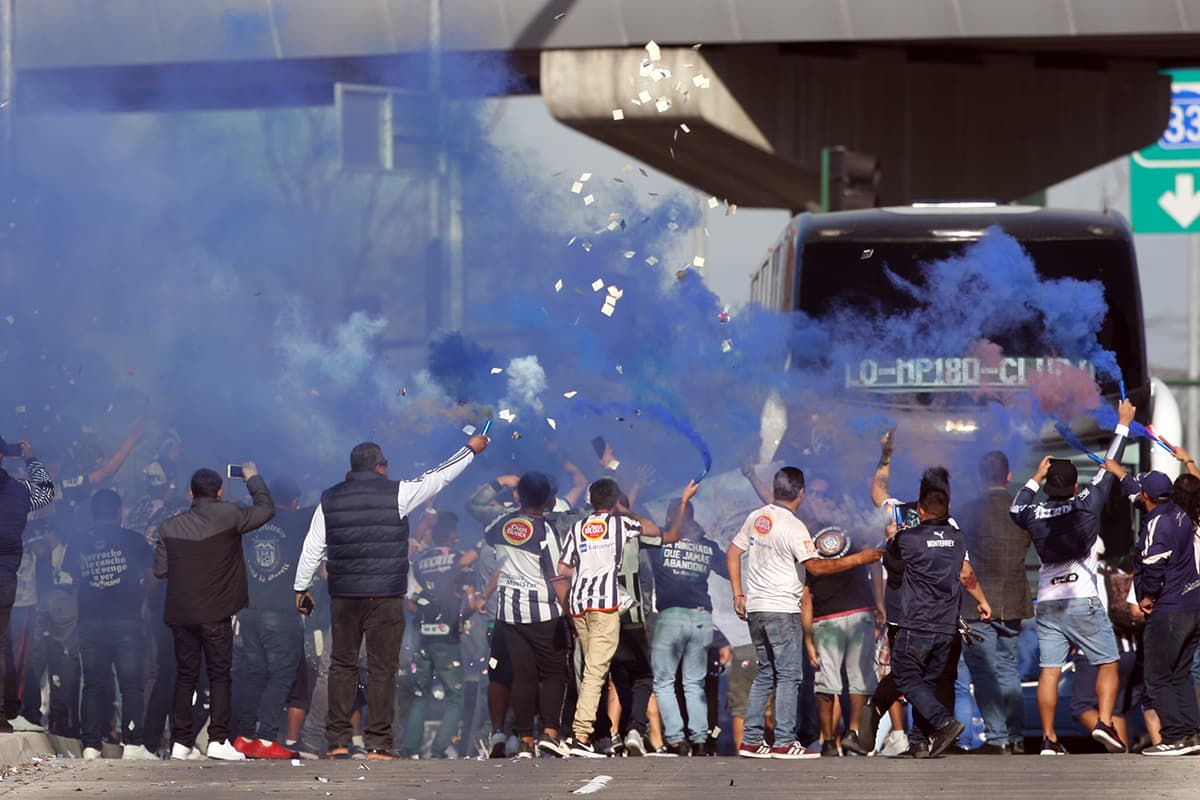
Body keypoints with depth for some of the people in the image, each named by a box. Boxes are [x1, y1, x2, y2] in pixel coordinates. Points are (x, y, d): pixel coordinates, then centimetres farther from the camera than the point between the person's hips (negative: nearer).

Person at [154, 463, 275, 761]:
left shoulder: (170, 527, 2)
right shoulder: (228, 516, -8)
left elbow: (160, 569, 4)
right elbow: (265, 510, 3)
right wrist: (253, 479, 18)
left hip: (180, 613, 3)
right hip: (215, 613, -3)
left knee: (185, 677, 10)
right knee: (219, 675, 2)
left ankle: (181, 741, 8)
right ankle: (218, 739, -6)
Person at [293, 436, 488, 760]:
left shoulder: (329, 500, 5)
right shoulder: (396, 494, -4)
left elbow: (313, 548, 8)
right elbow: (439, 477, 6)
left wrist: (301, 588, 19)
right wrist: (471, 450, 20)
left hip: (344, 597, 3)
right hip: (385, 596, -3)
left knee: (342, 664, 10)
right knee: (382, 669, 1)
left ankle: (338, 741, 7)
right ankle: (378, 744, -1)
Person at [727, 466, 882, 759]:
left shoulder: (756, 518, 8)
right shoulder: (792, 526, -14)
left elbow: (732, 554, 14)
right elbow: (816, 566, -17)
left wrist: (738, 595, 19)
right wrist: (859, 559, -11)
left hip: (755, 607, 7)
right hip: (782, 609, -7)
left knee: (765, 674, 14)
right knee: (788, 676, -3)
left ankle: (751, 741, 11)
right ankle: (784, 743, -6)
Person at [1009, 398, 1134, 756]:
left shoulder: (1036, 515, 4)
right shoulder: (1086, 505, -5)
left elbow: (1016, 508, 28)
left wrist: (1035, 478, 34)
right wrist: (1122, 425, 15)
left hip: (1047, 603, 3)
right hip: (1084, 602, -3)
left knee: (1049, 670, 0)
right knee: (1108, 663, 3)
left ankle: (1048, 738, -4)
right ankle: (1105, 722, -15)